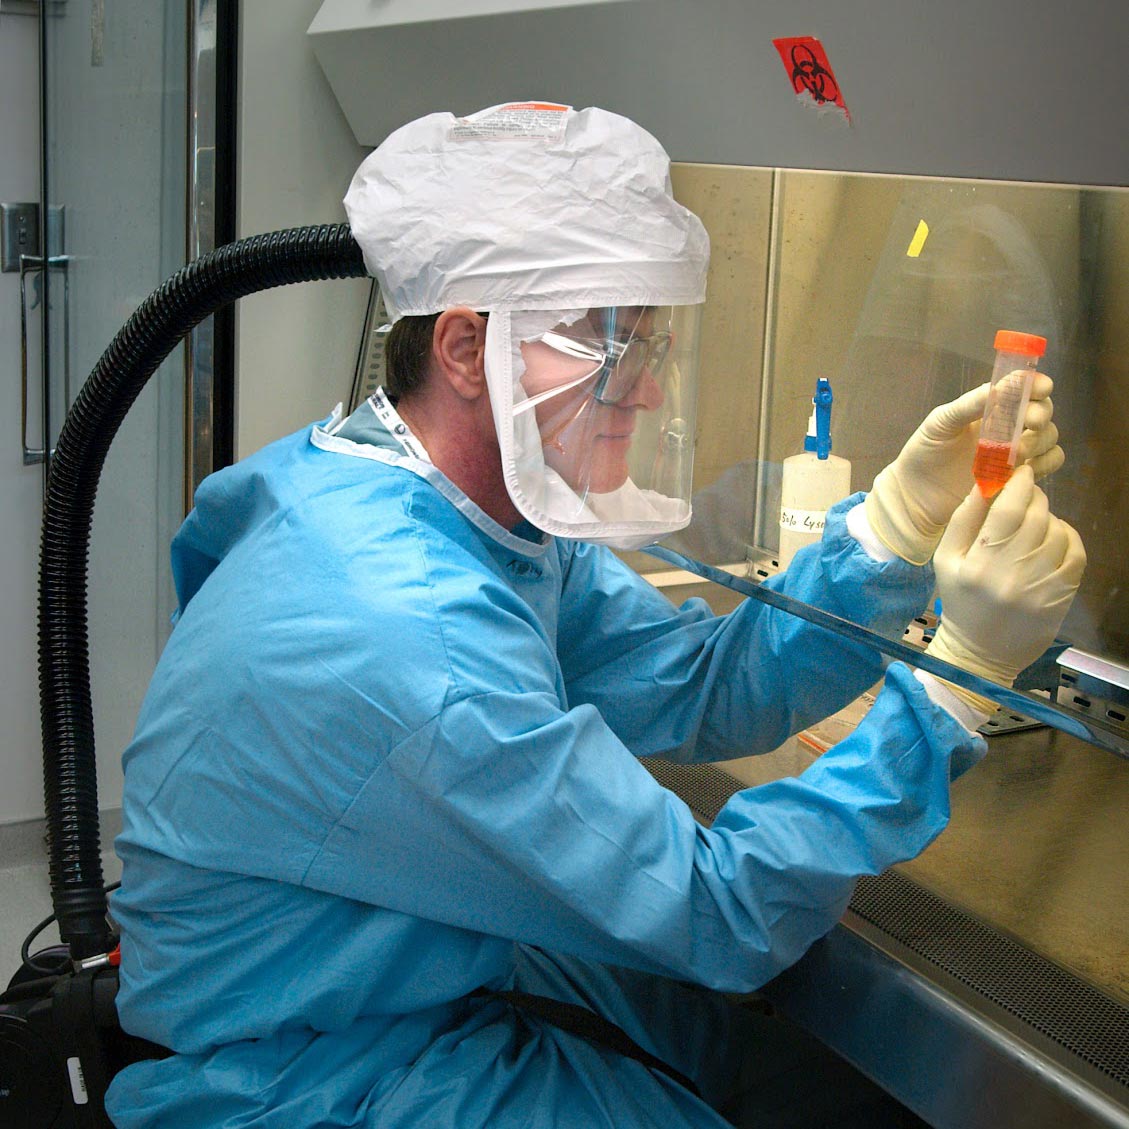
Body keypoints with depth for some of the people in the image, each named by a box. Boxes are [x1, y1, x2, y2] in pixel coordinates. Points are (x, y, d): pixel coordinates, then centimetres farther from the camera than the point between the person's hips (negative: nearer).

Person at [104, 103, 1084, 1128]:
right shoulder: (407, 638, -34)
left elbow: (698, 692, -4)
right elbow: (719, 916, -27)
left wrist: (906, 511, -13)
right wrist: (962, 668, -28)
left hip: (460, 971, 8)